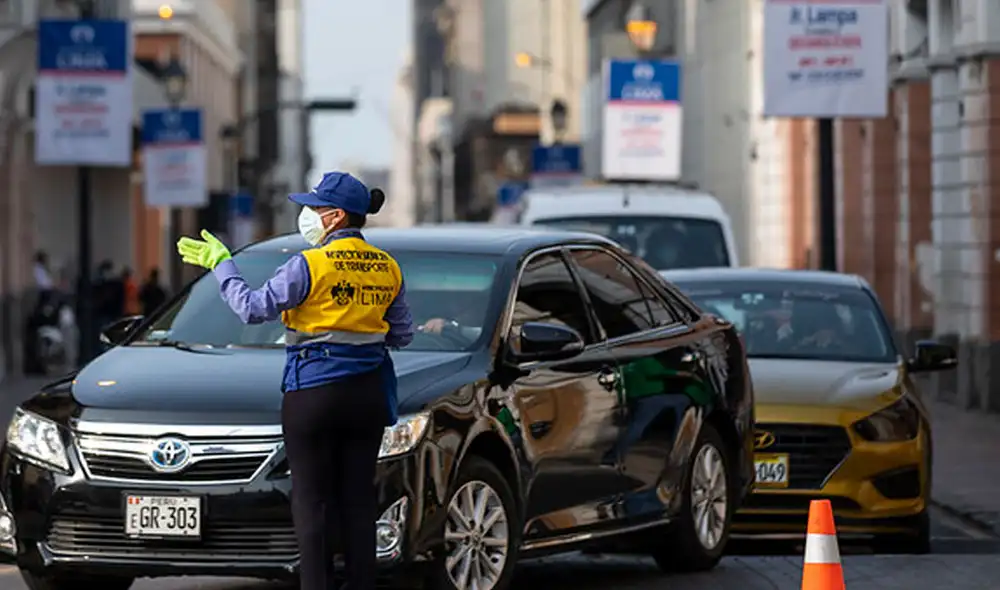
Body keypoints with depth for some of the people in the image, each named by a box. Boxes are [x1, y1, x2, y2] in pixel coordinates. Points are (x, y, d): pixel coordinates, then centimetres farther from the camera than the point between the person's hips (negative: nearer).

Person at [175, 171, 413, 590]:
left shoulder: (310, 265, -13)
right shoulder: (387, 268, 6)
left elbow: (253, 308, -10)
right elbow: (402, 334, 13)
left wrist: (221, 264, 1)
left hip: (314, 393, -6)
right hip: (367, 392, 6)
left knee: (312, 502, -1)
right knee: (358, 499, 9)